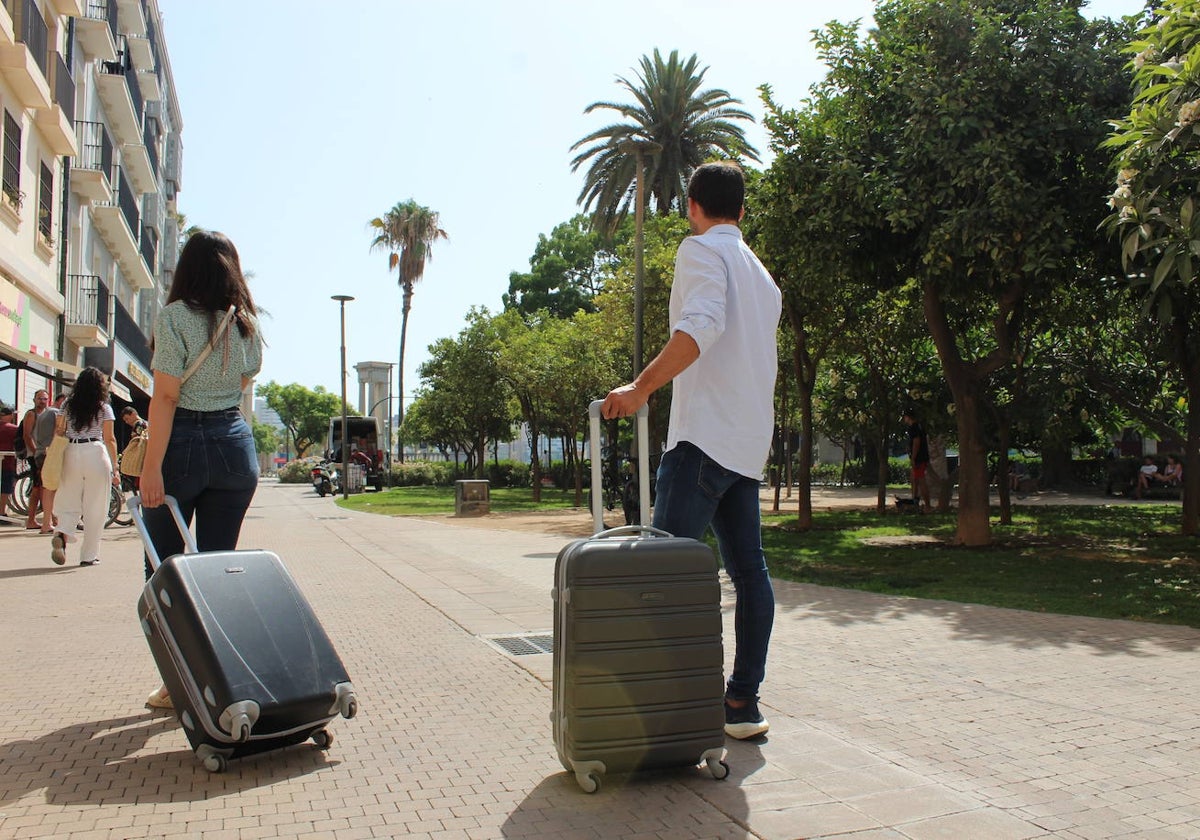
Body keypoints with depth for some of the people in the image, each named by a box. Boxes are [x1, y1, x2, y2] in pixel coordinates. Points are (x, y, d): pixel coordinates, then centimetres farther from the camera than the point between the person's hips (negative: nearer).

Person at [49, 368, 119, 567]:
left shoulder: (67, 405, 10)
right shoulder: (104, 408, 1)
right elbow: (109, 439, -1)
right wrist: (115, 467, 3)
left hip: (70, 454, 3)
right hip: (95, 454, -3)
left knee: (70, 504, 12)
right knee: (94, 508, 5)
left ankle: (61, 534, -19)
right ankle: (89, 555, 8)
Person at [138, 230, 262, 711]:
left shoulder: (175, 316, -10)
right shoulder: (246, 322, 6)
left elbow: (166, 397, -14)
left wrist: (151, 466, -13)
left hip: (183, 445, -5)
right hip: (236, 444, 5)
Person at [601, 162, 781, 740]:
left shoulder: (703, 249, -2)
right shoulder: (762, 274, 26)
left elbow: (700, 326, -20)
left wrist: (640, 388, -21)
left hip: (705, 435, -9)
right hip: (748, 443, 9)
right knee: (748, 570, 7)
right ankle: (742, 703, 12)